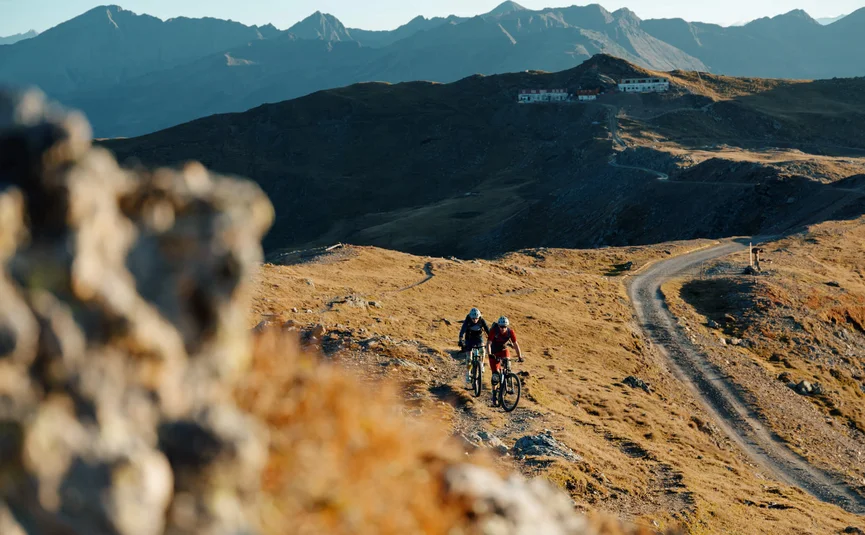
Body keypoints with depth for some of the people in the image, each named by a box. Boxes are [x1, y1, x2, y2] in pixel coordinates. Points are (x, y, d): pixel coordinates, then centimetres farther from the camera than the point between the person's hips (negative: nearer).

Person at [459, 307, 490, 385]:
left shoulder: (482, 320, -23)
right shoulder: (467, 321, -27)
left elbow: (488, 330, -24)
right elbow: (462, 331, -37)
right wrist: (461, 341, -51)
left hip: (478, 337, 2)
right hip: (469, 338, -2)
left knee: (482, 349, -23)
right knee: (469, 358, -8)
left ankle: (481, 365, 1)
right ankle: (468, 374, 8)